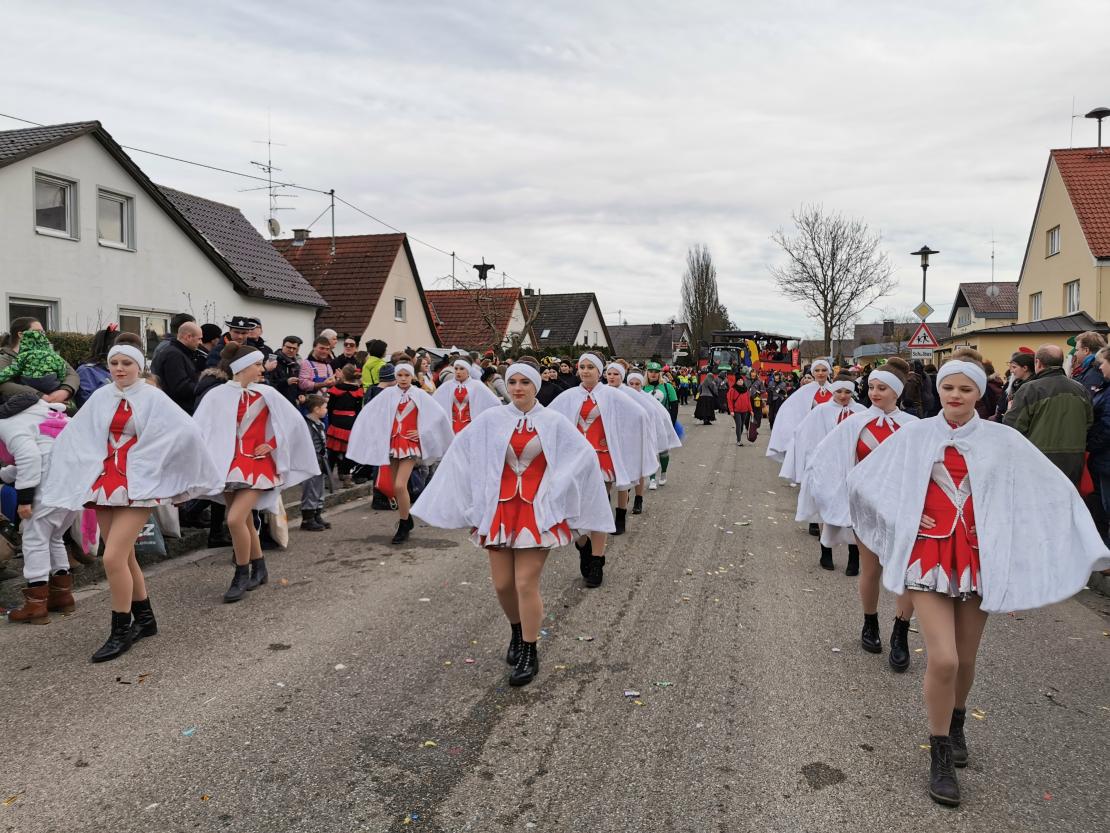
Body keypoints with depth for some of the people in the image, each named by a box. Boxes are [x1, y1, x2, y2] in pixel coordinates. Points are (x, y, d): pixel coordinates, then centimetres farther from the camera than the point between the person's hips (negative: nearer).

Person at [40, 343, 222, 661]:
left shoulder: (153, 397, -6)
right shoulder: (100, 397, 9)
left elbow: (186, 431, -13)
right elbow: (72, 435, 17)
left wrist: (155, 463, -7)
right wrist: (79, 467, 11)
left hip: (137, 485, -6)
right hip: (104, 483, 6)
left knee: (113, 558, -13)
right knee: (124, 557, 11)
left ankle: (121, 631, 1)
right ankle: (145, 619, 27)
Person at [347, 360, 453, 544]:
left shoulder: (419, 395, 0)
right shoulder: (388, 394, 3)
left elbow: (438, 415, 2)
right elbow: (368, 413, 4)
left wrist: (422, 432, 0)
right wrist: (377, 432, 0)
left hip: (410, 444, -3)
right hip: (392, 443, 3)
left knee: (400, 486, -14)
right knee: (397, 488, 9)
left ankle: (403, 526, 0)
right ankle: (406, 520, 28)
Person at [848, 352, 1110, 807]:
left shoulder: (1003, 440, 2)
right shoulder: (915, 435, 0)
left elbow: (1055, 490, 5)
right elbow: (861, 478, 6)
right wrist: (903, 516, 4)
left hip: (979, 558, 2)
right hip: (929, 554, -1)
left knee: (965, 660, 13)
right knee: (943, 660, -11)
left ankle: (955, 722, 44)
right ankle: (940, 756, 10)